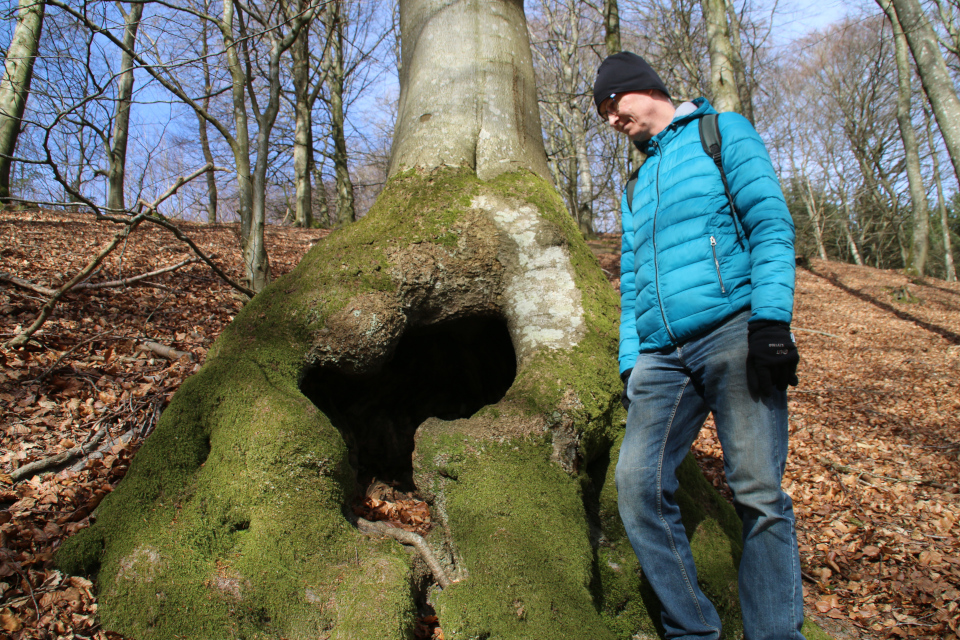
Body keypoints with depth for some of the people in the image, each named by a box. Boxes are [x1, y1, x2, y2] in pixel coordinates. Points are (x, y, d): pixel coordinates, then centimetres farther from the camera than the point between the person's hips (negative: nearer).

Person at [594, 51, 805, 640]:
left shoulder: (723, 132, 12)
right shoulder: (638, 182, 28)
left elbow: (770, 221, -1)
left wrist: (772, 319, -14)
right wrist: (630, 360, 13)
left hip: (733, 332, -5)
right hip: (662, 356, 5)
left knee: (758, 491, -9)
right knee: (639, 484, -7)